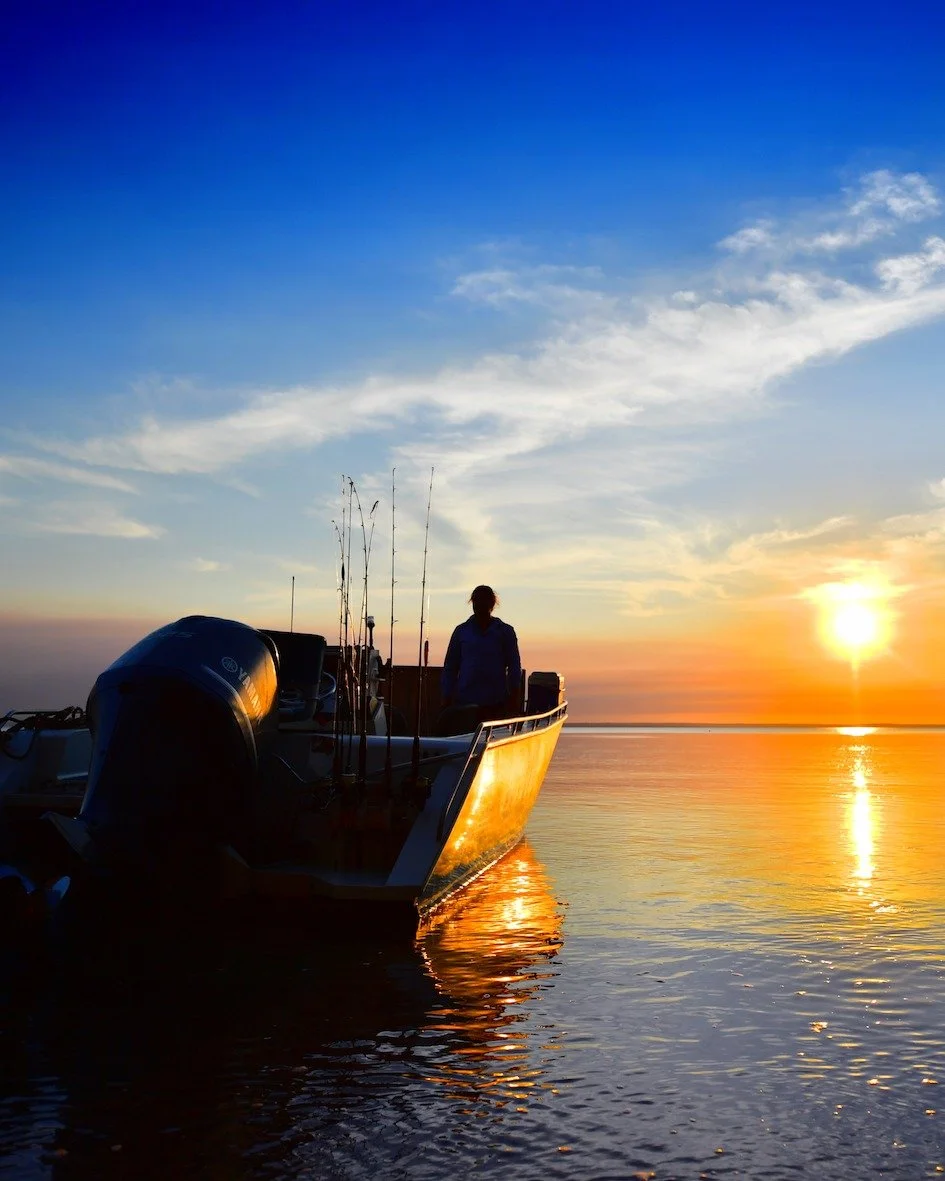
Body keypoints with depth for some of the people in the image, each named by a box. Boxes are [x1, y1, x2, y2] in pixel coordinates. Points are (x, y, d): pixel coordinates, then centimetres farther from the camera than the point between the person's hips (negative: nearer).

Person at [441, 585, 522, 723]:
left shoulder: (505, 631, 5)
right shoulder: (461, 631, 8)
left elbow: (514, 667, 6)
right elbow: (450, 667, 10)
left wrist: (514, 702, -1)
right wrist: (447, 701, 6)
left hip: (496, 704, -1)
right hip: (465, 703, 1)